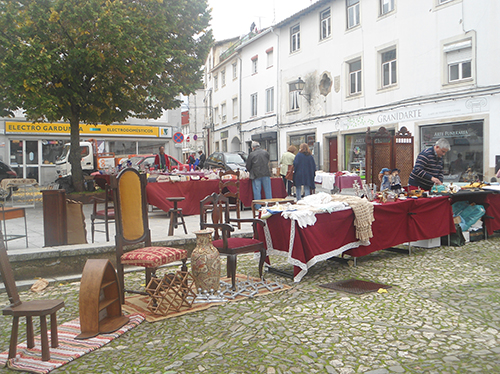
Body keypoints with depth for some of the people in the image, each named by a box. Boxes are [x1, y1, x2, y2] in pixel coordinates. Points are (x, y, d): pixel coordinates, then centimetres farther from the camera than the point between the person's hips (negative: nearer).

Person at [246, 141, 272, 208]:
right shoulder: (265, 152, 6)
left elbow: (248, 166, 1)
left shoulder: (251, 154, -3)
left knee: (257, 191, 2)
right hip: (266, 174, 3)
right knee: (268, 190, 8)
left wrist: (251, 172, 21)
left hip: (256, 175, -2)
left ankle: (258, 207, 4)